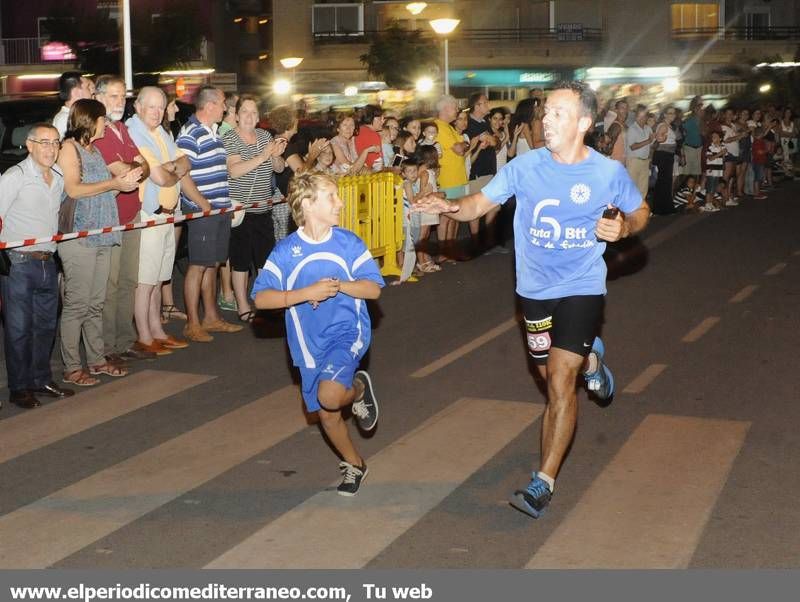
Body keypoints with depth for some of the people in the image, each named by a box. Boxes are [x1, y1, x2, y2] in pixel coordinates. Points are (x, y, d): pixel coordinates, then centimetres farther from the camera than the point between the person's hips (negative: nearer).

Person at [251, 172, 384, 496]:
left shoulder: (348, 242, -6)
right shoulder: (286, 250, -8)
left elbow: (374, 288, -5)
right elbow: (260, 297, -12)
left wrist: (339, 285, -21)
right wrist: (304, 294, -23)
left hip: (347, 332, -2)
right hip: (310, 344, 2)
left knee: (330, 396, -27)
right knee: (327, 417, 11)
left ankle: (359, 388, 9)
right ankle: (354, 464, 38)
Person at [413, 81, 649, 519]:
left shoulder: (609, 173, -10)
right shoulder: (526, 166, -8)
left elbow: (640, 211, 7)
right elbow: (479, 203, -8)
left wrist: (624, 227, -16)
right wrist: (450, 207, -29)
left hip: (582, 288, -3)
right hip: (535, 288, 3)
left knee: (560, 379, -13)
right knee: (550, 373, 18)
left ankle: (544, 482, -4)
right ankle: (589, 358, 55)